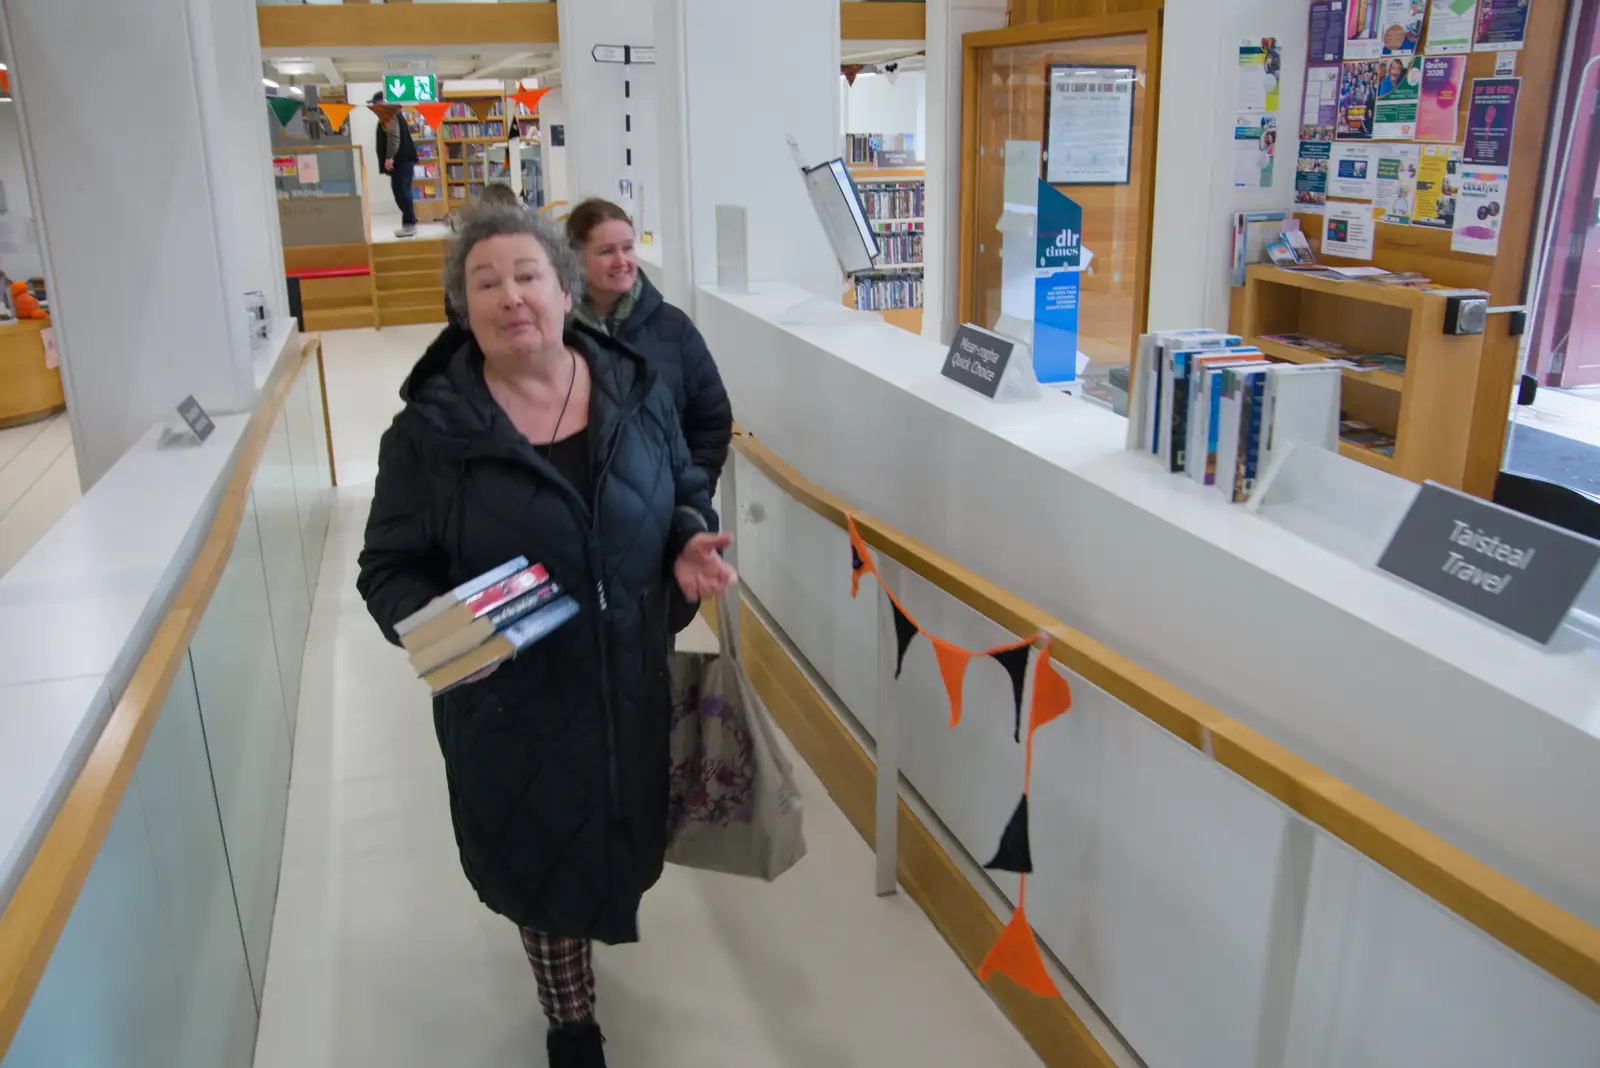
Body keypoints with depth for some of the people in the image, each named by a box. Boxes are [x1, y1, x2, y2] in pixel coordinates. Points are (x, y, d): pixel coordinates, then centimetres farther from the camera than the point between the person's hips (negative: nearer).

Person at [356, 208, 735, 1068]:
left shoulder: (636, 391, -2)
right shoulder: (430, 428, -12)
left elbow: (686, 490, 11)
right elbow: (389, 570, -6)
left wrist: (692, 543, -11)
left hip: (631, 682, 3)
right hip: (511, 698, -3)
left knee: (617, 833, 20)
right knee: (544, 855, 13)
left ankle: (578, 926, 58)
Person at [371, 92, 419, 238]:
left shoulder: (388, 116, -9)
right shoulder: (395, 114, 22)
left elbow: (393, 137, -21)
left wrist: (389, 157, -25)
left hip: (400, 160, -10)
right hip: (404, 159, 10)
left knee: (401, 192, -11)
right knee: (403, 192, 13)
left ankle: (409, 224, -14)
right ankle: (410, 223, 15)